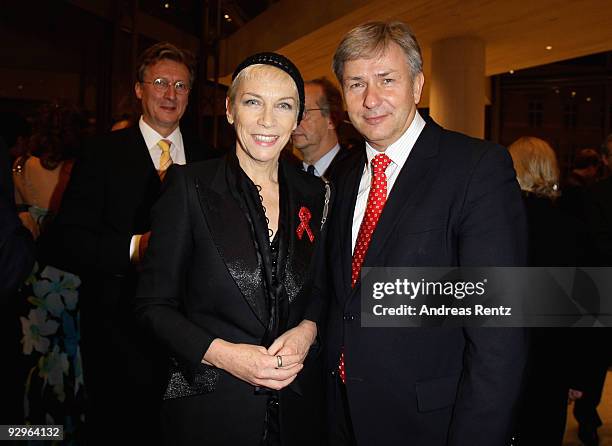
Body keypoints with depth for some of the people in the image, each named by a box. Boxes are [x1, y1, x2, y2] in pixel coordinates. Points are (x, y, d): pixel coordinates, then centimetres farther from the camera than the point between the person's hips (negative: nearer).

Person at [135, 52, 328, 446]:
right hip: (211, 404, -3)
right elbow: (154, 303, -8)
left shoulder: (314, 194, 1)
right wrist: (221, 354, -19)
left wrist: (307, 329, -9)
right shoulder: (190, 185, -10)